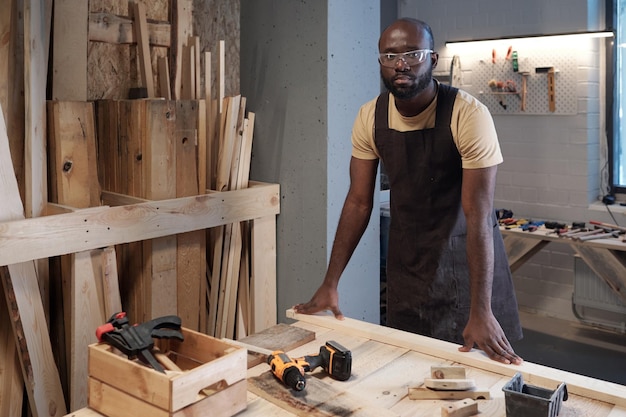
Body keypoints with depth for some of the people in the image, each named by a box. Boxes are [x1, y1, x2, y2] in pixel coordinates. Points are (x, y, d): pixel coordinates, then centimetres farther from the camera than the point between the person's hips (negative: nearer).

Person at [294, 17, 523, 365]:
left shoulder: (469, 115, -23)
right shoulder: (369, 118, -9)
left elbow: (478, 216, -26)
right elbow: (358, 203, -4)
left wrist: (481, 310, -30)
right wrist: (330, 284, -6)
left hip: (466, 251, -3)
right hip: (406, 254, 4)